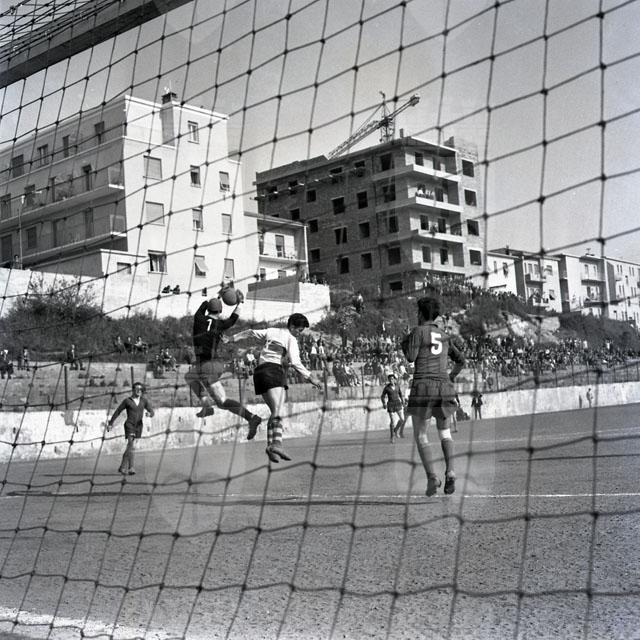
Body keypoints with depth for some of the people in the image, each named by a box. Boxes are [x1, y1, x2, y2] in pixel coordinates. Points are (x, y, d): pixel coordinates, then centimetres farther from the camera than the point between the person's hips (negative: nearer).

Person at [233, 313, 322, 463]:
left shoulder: (271, 331, 20)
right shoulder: (291, 339, 0)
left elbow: (251, 333, 27)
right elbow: (295, 362, -12)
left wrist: (233, 338, 39)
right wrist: (310, 377, -12)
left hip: (260, 372, 8)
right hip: (274, 371, -8)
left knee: (275, 411, 12)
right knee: (278, 410, -23)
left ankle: (271, 445, 4)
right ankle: (276, 443, -41)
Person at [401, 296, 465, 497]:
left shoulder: (418, 331, -1)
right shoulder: (444, 336, 16)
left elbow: (411, 357, -8)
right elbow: (460, 359, 22)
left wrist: (404, 344, 11)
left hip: (423, 386, -4)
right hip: (444, 387, 4)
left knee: (420, 435, 5)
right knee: (445, 432, 17)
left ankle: (431, 476, -10)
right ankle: (450, 471, -2)